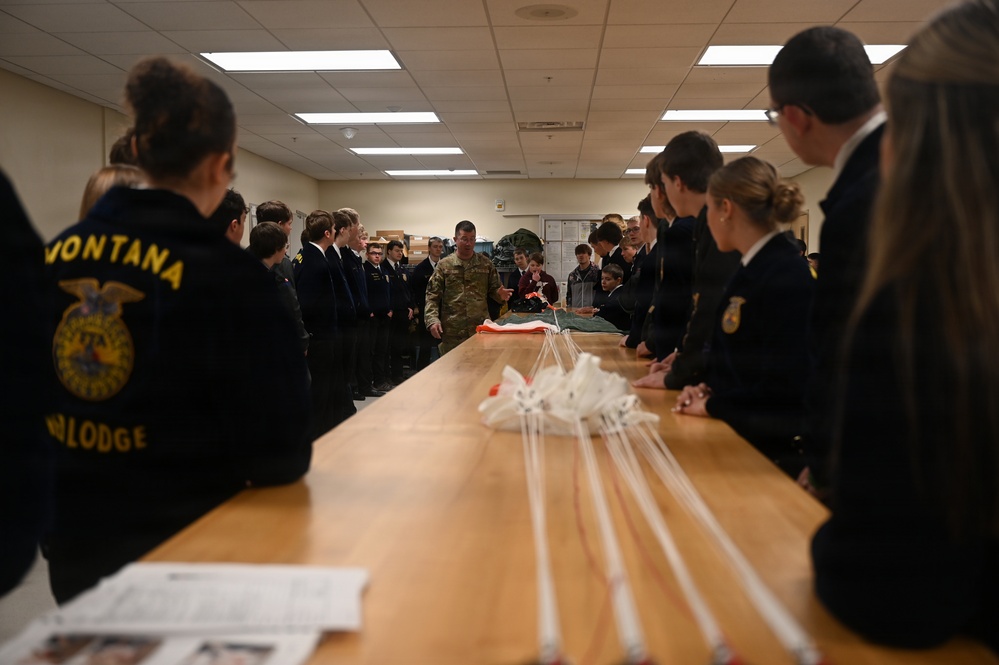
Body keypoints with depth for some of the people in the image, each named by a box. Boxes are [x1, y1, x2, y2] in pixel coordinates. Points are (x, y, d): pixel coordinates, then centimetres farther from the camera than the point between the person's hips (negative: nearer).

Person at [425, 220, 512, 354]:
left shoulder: (486, 264, 7)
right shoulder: (444, 265, 3)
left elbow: (494, 289, 12)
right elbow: (432, 296, 1)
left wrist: (500, 294, -12)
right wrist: (433, 320, -12)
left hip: (481, 329, 1)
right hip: (451, 333, -1)